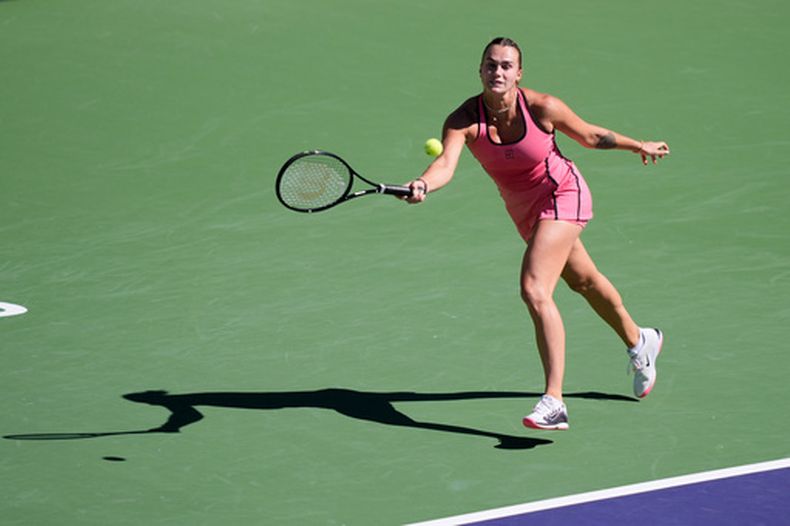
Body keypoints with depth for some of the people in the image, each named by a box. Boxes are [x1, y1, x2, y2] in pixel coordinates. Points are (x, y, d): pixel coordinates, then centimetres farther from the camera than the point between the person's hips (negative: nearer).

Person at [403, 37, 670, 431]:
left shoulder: (542, 107, -25)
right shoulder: (464, 120, -21)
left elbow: (589, 135, -6)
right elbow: (446, 164, -37)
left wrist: (638, 146, 5)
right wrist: (423, 185, -59)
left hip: (562, 195, -5)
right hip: (524, 211, 5)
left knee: (534, 289, -24)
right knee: (583, 281, 27)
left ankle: (554, 402, -25)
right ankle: (639, 343, 55)